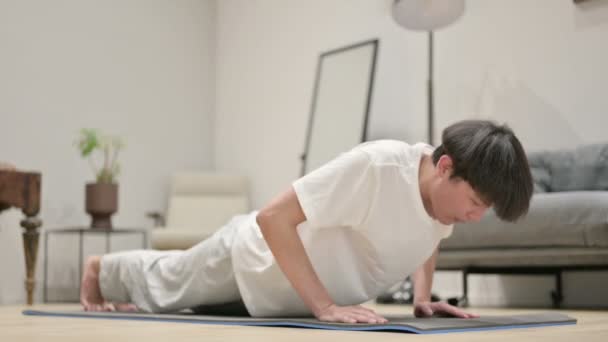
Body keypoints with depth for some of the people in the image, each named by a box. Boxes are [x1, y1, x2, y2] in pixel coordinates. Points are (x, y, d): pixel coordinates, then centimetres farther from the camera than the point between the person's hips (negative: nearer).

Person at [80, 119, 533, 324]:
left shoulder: (447, 188, -19)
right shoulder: (376, 165, -43)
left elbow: (425, 237, 6)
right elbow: (273, 218, -40)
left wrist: (423, 298, -11)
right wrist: (325, 306, -42)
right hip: (257, 253, -6)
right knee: (160, 288, 25)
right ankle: (102, 270, 56)